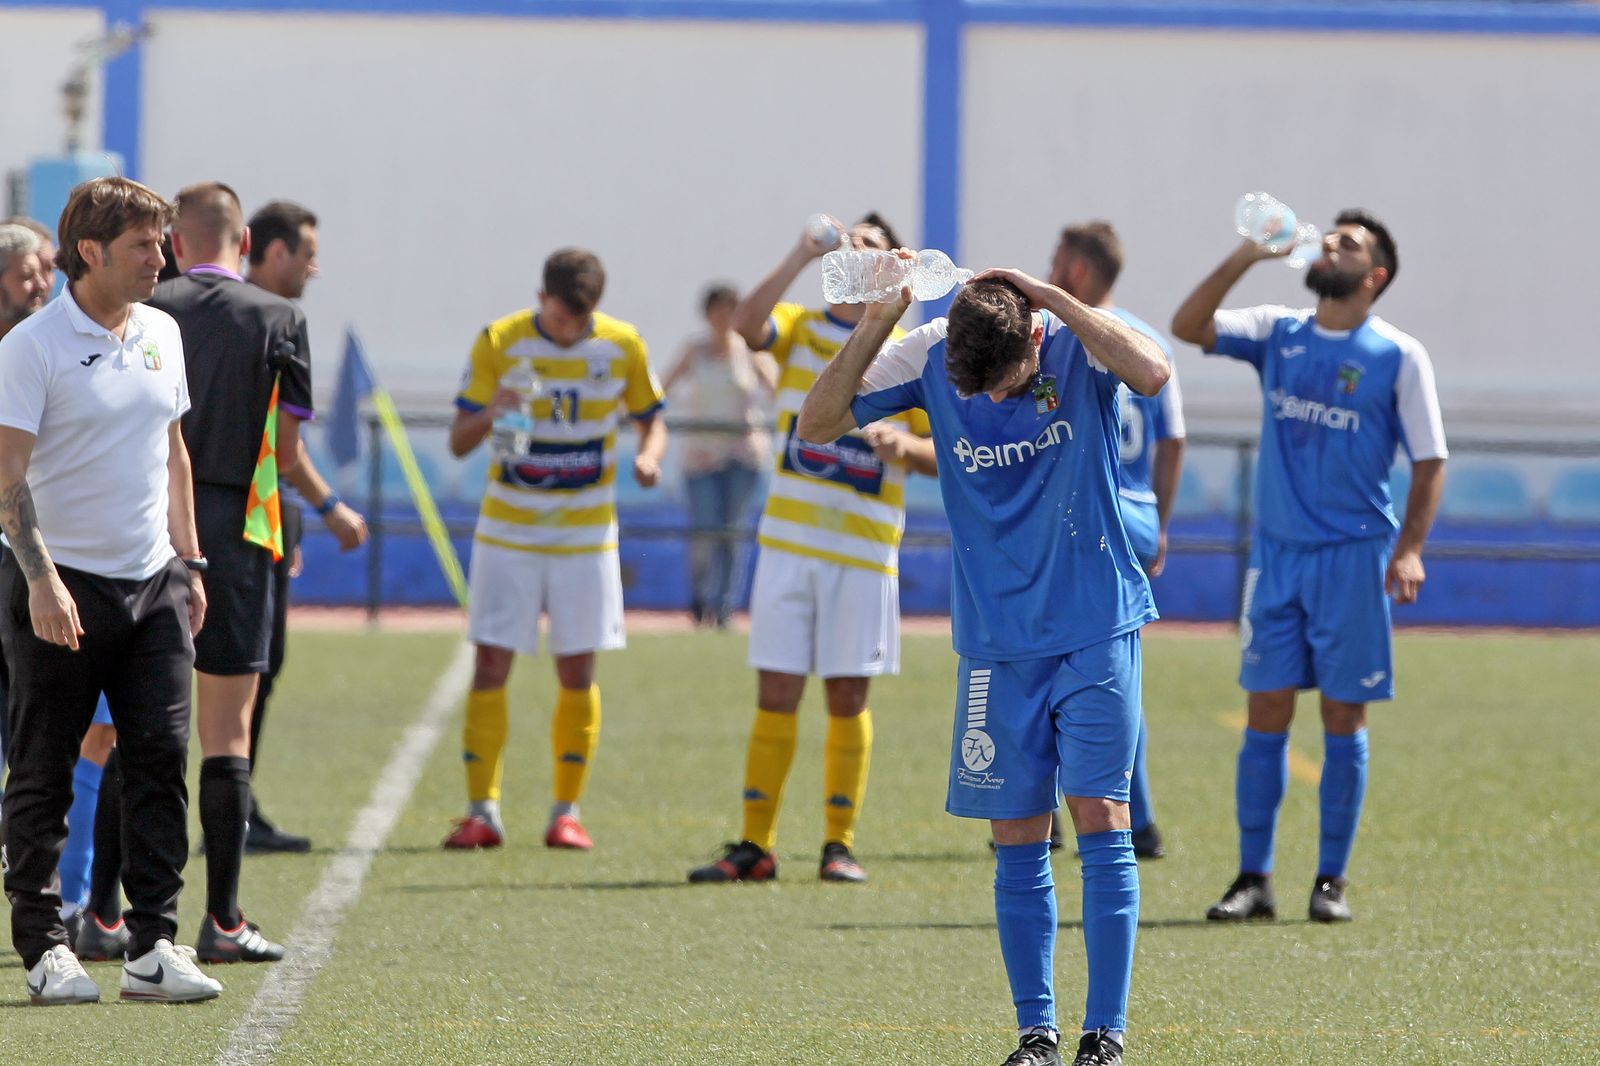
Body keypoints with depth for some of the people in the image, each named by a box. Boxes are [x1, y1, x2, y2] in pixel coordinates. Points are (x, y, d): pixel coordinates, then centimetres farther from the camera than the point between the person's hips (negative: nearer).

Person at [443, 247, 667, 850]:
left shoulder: (622, 346, -4)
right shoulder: (500, 343, -8)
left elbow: (651, 418, 10)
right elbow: (459, 442, -6)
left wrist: (650, 455, -13)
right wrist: (490, 415, -29)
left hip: (586, 535, 1)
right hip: (508, 532, -1)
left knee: (577, 673, 1)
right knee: (490, 664, -6)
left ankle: (567, 812, 9)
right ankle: (482, 812, -1)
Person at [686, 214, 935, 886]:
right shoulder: (799, 330, 8)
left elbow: (942, 453, 4)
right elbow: (746, 323, -14)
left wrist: (904, 445, -18)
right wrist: (804, 256, -19)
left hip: (864, 552, -1)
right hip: (788, 544, 1)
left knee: (848, 700, 1)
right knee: (775, 695, 1)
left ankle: (840, 844, 10)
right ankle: (754, 846, 6)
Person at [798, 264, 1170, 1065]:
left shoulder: (1077, 344, -12)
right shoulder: (929, 356, -5)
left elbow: (1151, 373, -33)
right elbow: (817, 424, -6)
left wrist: (1050, 297, -29)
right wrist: (874, 326, -18)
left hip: (1097, 630, -3)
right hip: (997, 645, 3)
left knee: (1100, 819, -7)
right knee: (1018, 840, 4)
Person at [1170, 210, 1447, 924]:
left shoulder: (1398, 357, -1)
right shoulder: (1277, 335, 8)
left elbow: (1428, 462, -1)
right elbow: (1188, 325, -3)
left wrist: (1409, 549, -12)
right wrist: (1247, 256, -11)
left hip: (1352, 556, -3)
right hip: (1276, 551, 3)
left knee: (1343, 717, 1)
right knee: (1265, 714, 1)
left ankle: (1331, 882, 8)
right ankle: (1253, 878, 4)